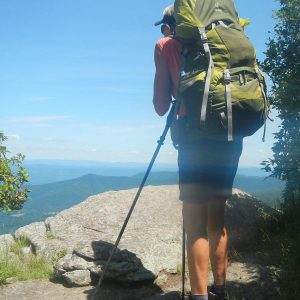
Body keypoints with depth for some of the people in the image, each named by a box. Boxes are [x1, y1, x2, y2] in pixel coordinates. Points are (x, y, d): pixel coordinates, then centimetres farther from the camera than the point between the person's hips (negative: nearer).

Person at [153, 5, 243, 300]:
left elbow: (161, 106, 5)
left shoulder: (165, 46, 8)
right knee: (216, 218, 15)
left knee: (195, 224, -3)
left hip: (197, 138, -5)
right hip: (231, 137, 6)